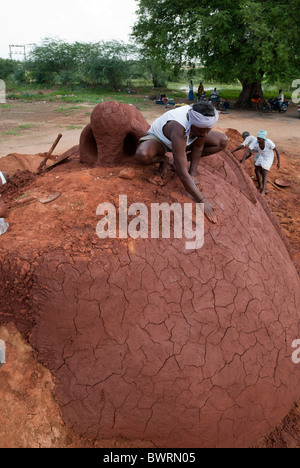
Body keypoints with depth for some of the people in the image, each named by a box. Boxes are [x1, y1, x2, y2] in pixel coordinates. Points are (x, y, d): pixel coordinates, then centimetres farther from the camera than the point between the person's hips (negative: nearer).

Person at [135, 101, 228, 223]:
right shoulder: (179, 129, -45)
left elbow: (198, 147, -12)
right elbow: (182, 172, -47)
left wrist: (192, 174, -17)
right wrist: (202, 201, -47)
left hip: (185, 140, 6)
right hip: (159, 139, -5)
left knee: (222, 141, -9)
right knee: (142, 155, -42)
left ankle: (183, 158, 2)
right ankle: (162, 159, -5)